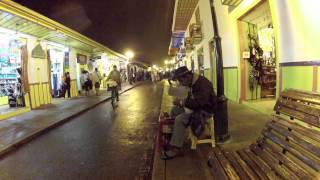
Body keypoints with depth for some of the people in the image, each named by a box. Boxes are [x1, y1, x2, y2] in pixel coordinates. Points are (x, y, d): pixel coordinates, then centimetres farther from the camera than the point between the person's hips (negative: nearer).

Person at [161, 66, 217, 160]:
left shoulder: (203, 83, -26)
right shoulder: (192, 83, 5)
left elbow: (199, 102, -35)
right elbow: (190, 98, 16)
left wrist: (181, 102, -26)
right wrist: (181, 102, -4)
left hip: (204, 111, -10)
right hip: (196, 107, 10)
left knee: (180, 119, -25)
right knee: (174, 110, 10)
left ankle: (176, 149, -16)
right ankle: (171, 137, 12)